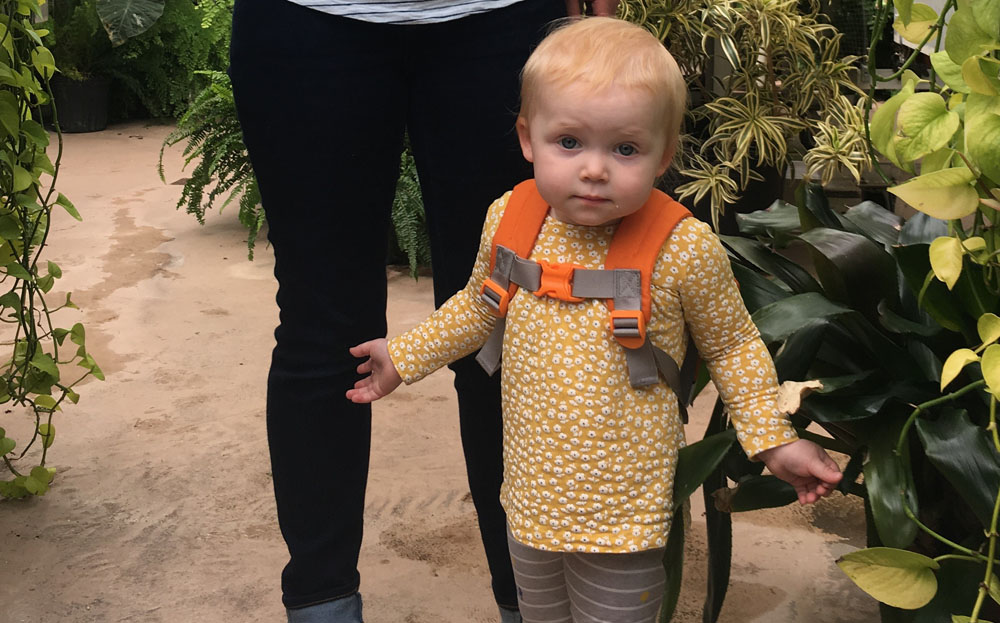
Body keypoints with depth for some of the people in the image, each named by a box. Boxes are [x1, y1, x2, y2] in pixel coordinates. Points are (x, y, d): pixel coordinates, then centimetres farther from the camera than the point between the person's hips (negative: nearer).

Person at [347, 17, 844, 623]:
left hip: (626, 508, -4)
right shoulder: (508, 221, -8)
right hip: (531, 494, 4)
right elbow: (478, 306, 13)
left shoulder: (685, 250, -19)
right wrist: (404, 357, 16)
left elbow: (733, 346, -3)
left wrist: (774, 441, -6)